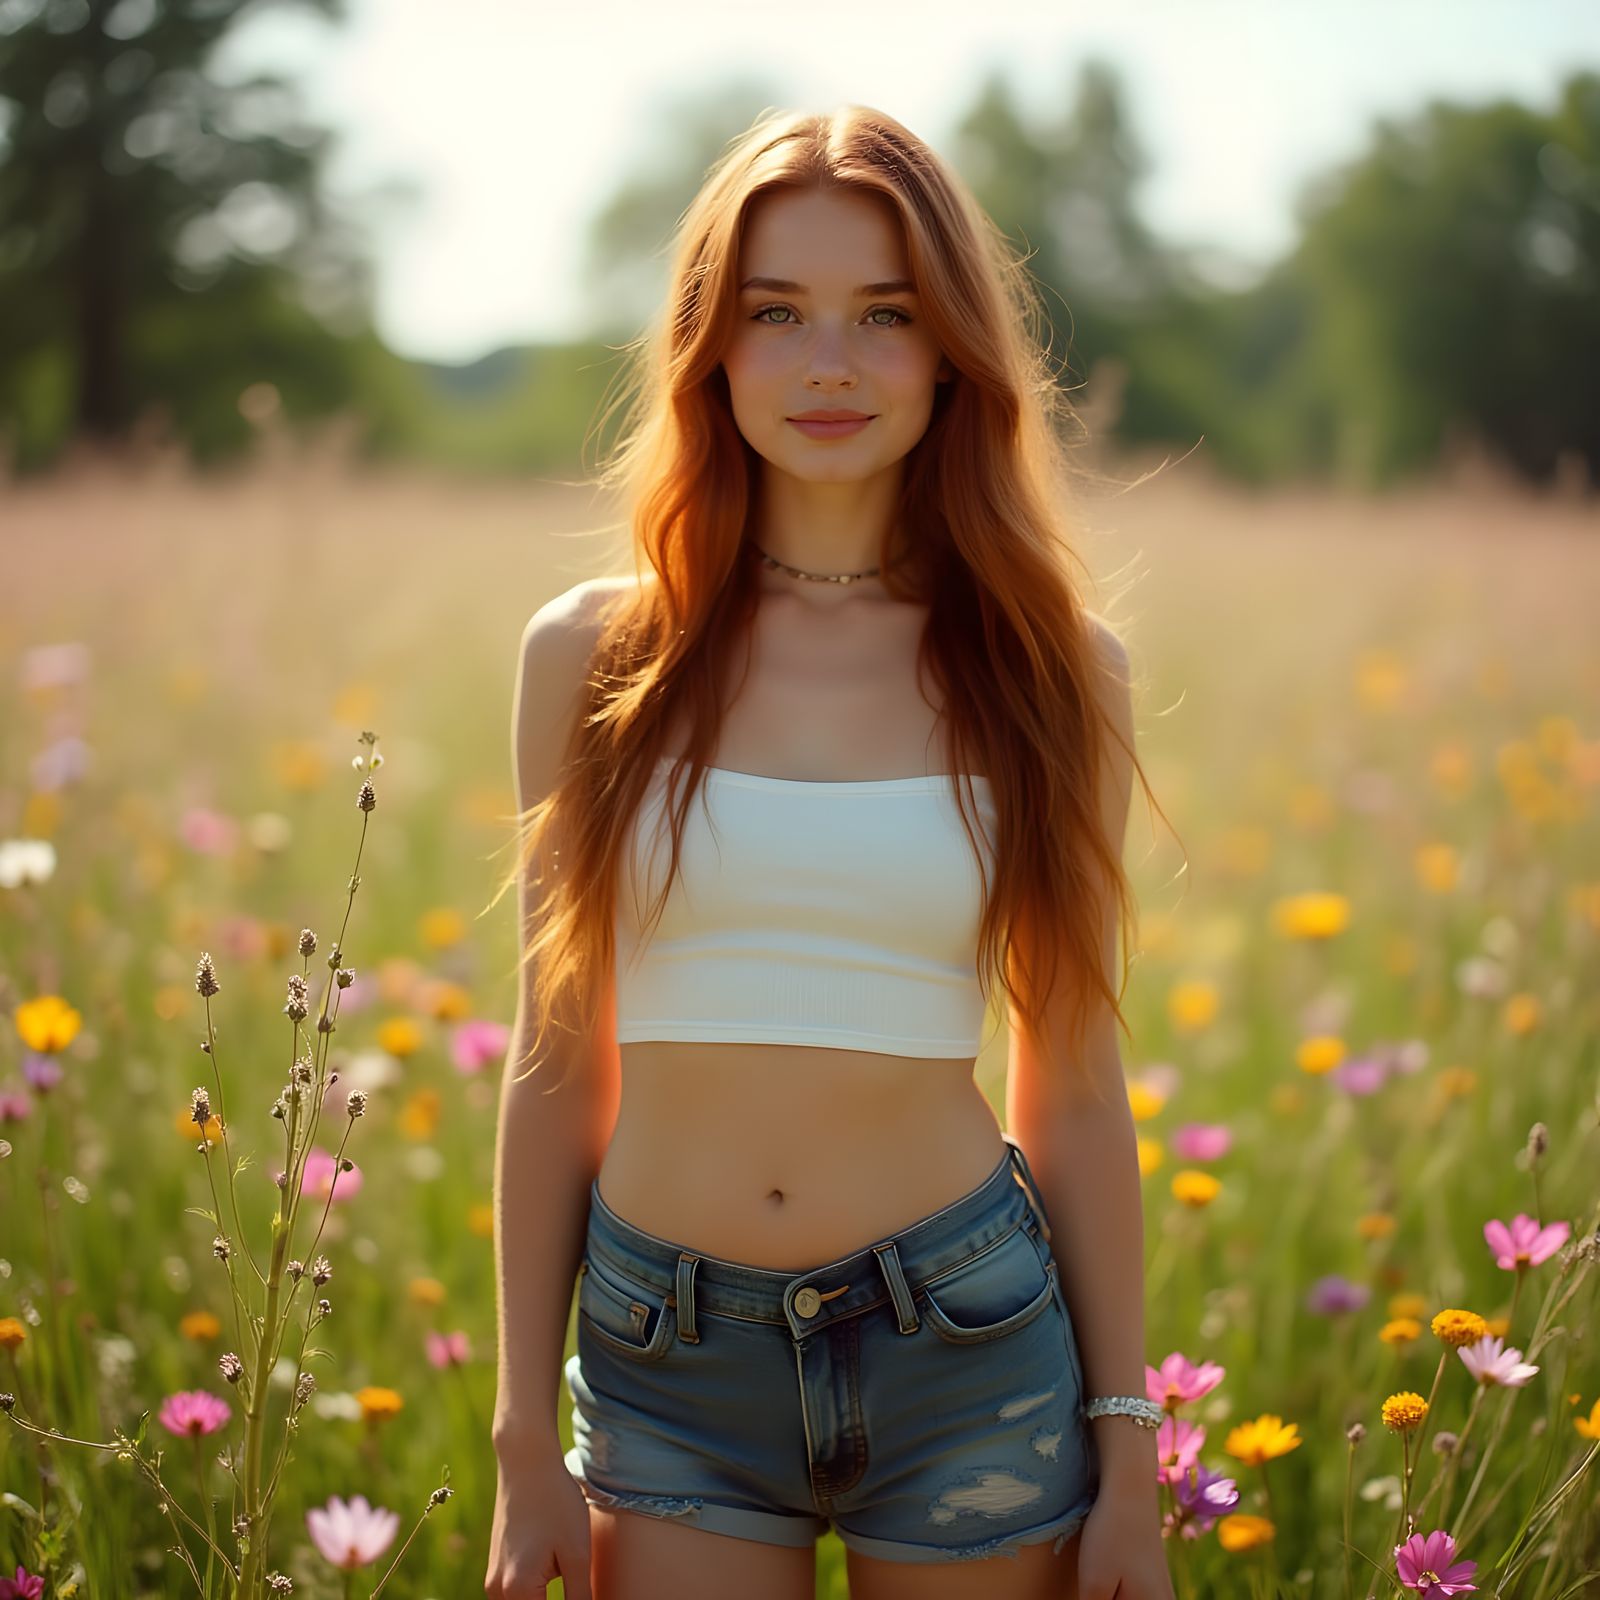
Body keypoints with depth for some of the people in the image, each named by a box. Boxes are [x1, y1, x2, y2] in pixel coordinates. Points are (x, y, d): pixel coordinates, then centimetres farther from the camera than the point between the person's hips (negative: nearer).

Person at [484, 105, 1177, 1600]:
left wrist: (1127, 1459, 3)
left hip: (966, 1352, 0)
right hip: (671, 1367, 0)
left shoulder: (1050, 668, 1)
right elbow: (554, 1070, 3)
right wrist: (525, 1441, 3)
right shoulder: (594, 657, 0)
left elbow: (1074, 1093, 3)